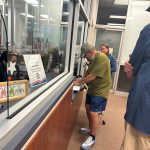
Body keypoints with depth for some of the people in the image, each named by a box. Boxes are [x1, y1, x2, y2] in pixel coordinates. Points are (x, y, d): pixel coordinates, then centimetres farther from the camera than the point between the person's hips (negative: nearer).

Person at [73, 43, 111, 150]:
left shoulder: (101, 58, -23)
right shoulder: (93, 59, 11)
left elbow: (92, 76, -25)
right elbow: (89, 72, 17)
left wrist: (79, 82, -16)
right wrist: (81, 80, 3)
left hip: (100, 90, -10)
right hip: (92, 88, 10)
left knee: (93, 113, -8)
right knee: (88, 107, 17)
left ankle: (92, 138, 9)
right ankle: (91, 128, 36)